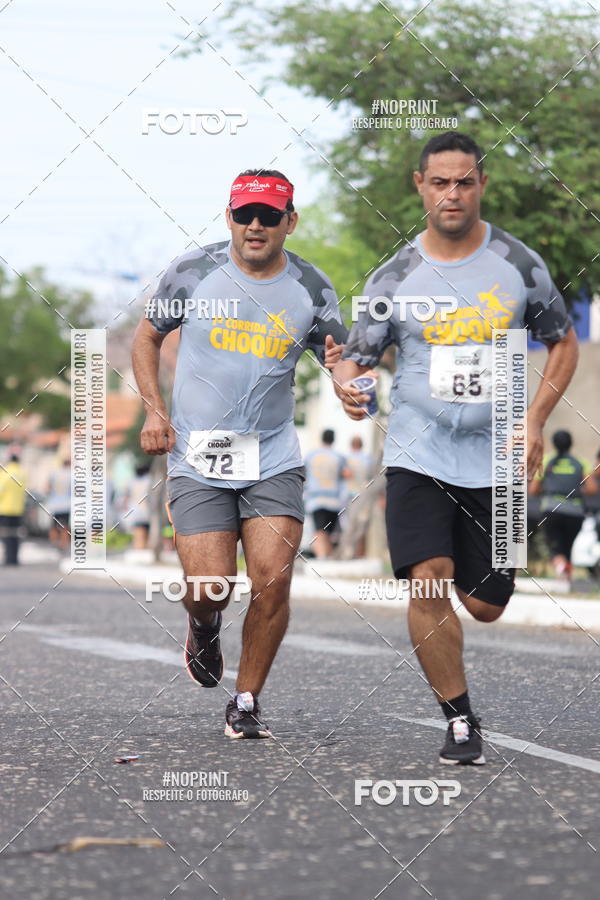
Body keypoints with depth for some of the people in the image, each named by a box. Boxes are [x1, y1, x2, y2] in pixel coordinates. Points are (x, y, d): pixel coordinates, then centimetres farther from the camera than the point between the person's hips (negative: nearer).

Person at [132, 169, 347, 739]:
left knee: (273, 580, -12)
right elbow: (147, 336, 12)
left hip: (274, 461, 1)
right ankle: (204, 629, 30)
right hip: (197, 460, -1)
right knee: (210, 590, -10)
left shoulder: (311, 289, 1)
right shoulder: (193, 273, -2)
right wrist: (154, 410, 0)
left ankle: (246, 704, 8)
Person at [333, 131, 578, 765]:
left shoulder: (518, 264, 1)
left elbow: (563, 341, 12)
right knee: (428, 586, -18)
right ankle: (460, 722, -2)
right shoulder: (394, 278, -1)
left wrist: (534, 420, -1)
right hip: (418, 456, -1)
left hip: (494, 458, 1)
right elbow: (356, 355, 4)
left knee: (484, 606, 5)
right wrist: (347, 385, -21)